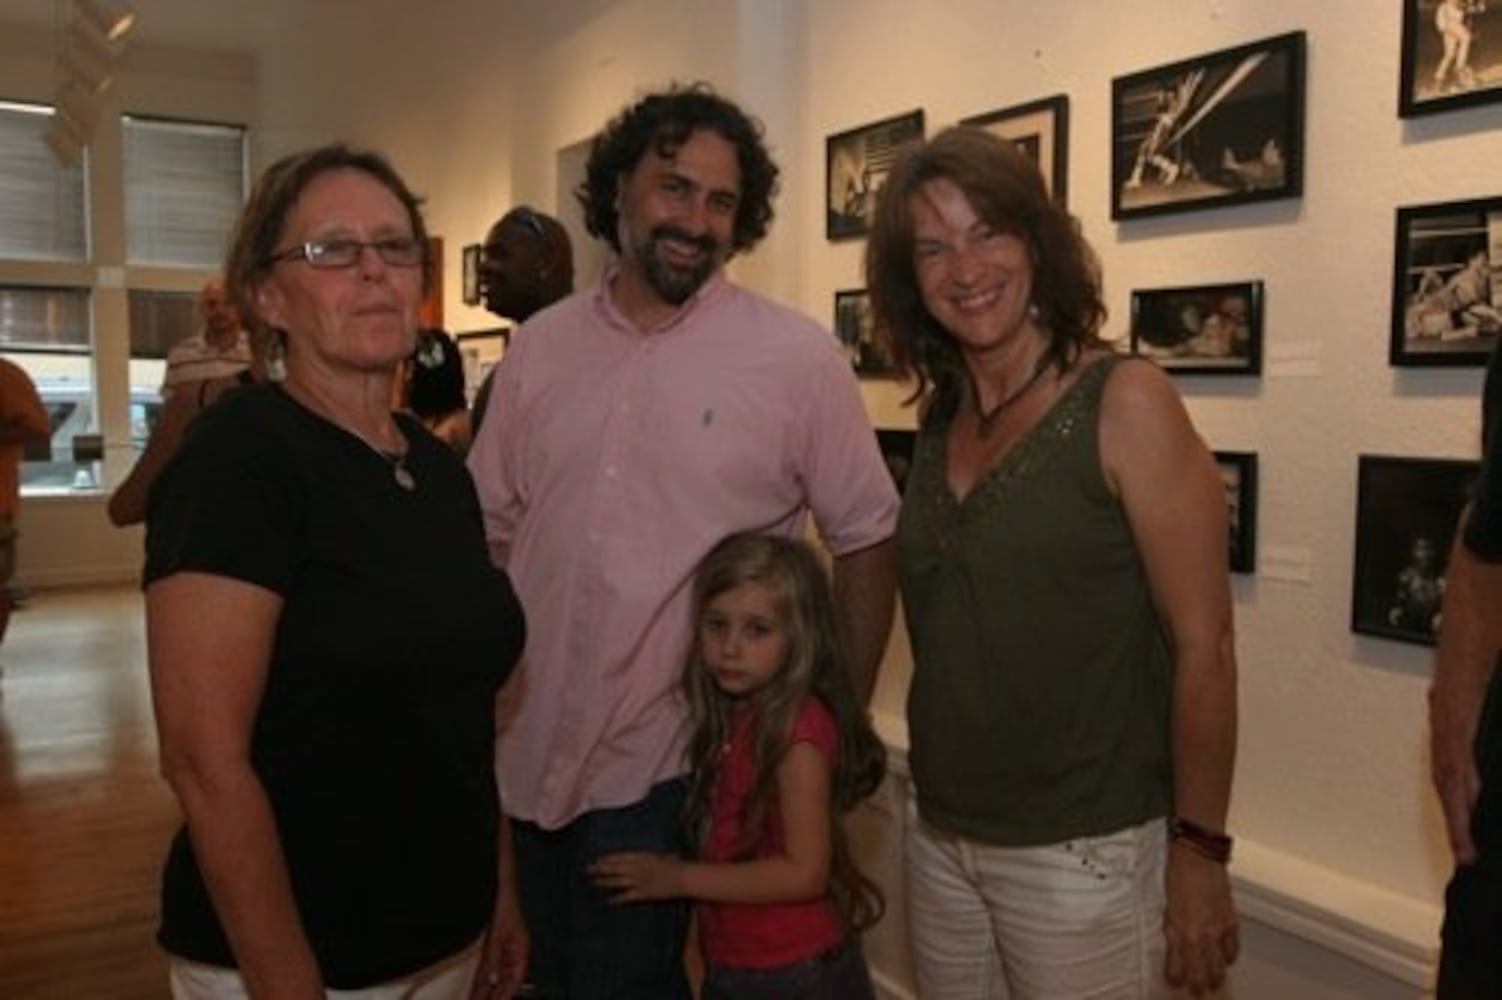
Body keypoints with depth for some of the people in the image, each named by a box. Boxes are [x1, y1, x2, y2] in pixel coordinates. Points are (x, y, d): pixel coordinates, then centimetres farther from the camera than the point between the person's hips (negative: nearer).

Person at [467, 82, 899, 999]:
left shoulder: (798, 356, -10)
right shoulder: (539, 347, 3)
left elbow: (867, 539, -4)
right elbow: (489, 533, 9)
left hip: (672, 757, -4)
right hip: (536, 746, 5)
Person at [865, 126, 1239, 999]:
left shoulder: (1125, 400, -13)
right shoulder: (941, 418, 4)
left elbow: (1203, 646, -13)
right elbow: (945, 635, 7)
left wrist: (1199, 854, -13)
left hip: (1083, 856, -5)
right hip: (940, 845, 6)